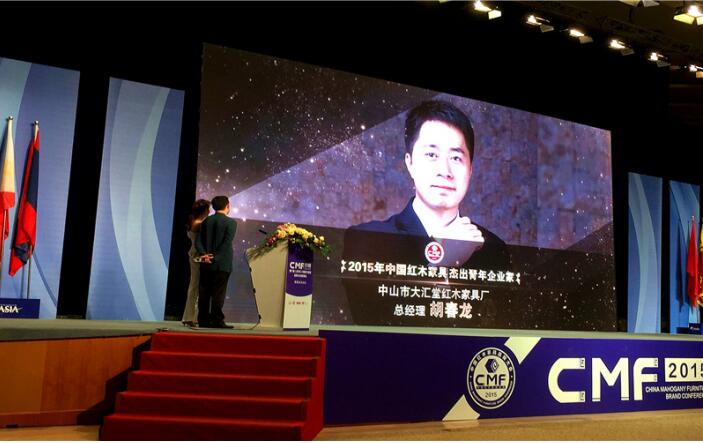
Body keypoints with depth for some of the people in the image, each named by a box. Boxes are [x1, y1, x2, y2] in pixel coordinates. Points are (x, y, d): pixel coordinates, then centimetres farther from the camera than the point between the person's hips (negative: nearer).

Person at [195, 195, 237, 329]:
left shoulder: (206, 221, 8)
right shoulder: (230, 222, -6)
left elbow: (198, 240, 1)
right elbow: (227, 243, -16)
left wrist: (203, 254, -8)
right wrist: (216, 257, -12)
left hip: (206, 264, 5)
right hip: (222, 264, -4)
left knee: (204, 292, 8)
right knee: (218, 292, -2)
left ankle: (203, 320, 10)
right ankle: (217, 320, -3)